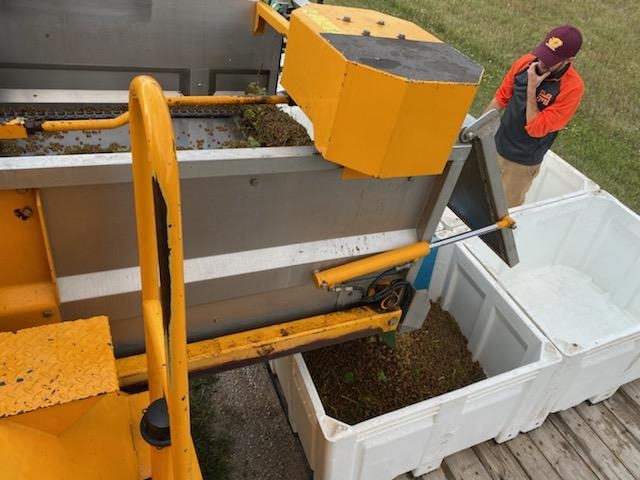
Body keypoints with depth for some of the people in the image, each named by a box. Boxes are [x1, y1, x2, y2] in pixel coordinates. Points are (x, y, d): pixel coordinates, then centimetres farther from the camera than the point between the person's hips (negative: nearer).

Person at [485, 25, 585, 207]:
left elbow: (535, 129, -25)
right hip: (496, 144, 5)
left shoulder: (572, 87, -24)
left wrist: (531, 89, -27)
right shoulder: (526, 62, -10)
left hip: (522, 161, -5)